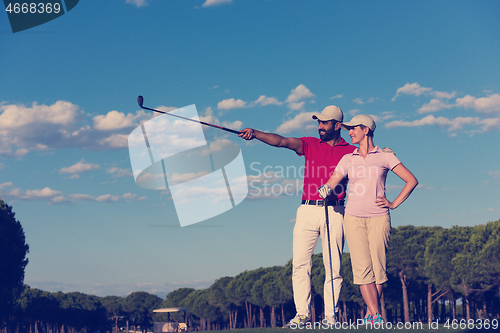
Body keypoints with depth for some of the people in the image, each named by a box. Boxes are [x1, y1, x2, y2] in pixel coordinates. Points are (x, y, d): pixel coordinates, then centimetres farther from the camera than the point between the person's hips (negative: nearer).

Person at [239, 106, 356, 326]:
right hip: (307, 210, 2)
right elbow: (281, 141, -2)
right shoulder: (310, 145, 13)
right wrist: (255, 134, -16)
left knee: (333, 266, -2)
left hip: (334, 211, -2)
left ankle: (330, 316, 4)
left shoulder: (350, 151, 9)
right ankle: (302, 314, 0)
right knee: (300, 263, -4)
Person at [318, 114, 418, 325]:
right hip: (354, 217, 2)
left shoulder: (385, 156, 4)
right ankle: (376, 315, -12)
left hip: (378, 217, -2)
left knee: (378, 267, -4)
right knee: (363, 268, -10)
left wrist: (394, 204, 0)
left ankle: (369, 315, 7)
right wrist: (325, 189, -15)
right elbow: (331, 183, 8)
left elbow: (411, 180, 5)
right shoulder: (348, 159, 12)